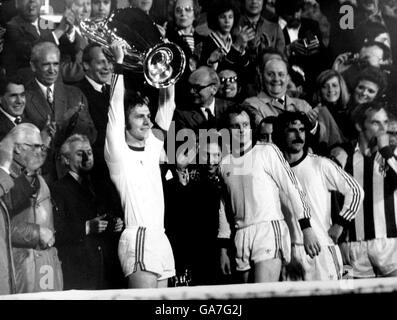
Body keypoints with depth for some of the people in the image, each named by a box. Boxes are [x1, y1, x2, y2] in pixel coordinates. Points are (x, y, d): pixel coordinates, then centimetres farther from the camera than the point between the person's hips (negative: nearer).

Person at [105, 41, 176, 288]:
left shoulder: (152, 147, 17)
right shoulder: (118, 152, 0)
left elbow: (167, 107, 17)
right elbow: (116, 107, -9)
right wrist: (119, 64, -9)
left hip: (161, 238, 7)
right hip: (137, 237, -7)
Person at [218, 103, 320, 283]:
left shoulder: (267, 152, 1)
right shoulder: (224, 164, 14)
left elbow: (292, 188, -2)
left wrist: (306, 229, -8)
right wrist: (223, 250, 17)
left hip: (269, 229, -4)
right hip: (240, 237, 5)